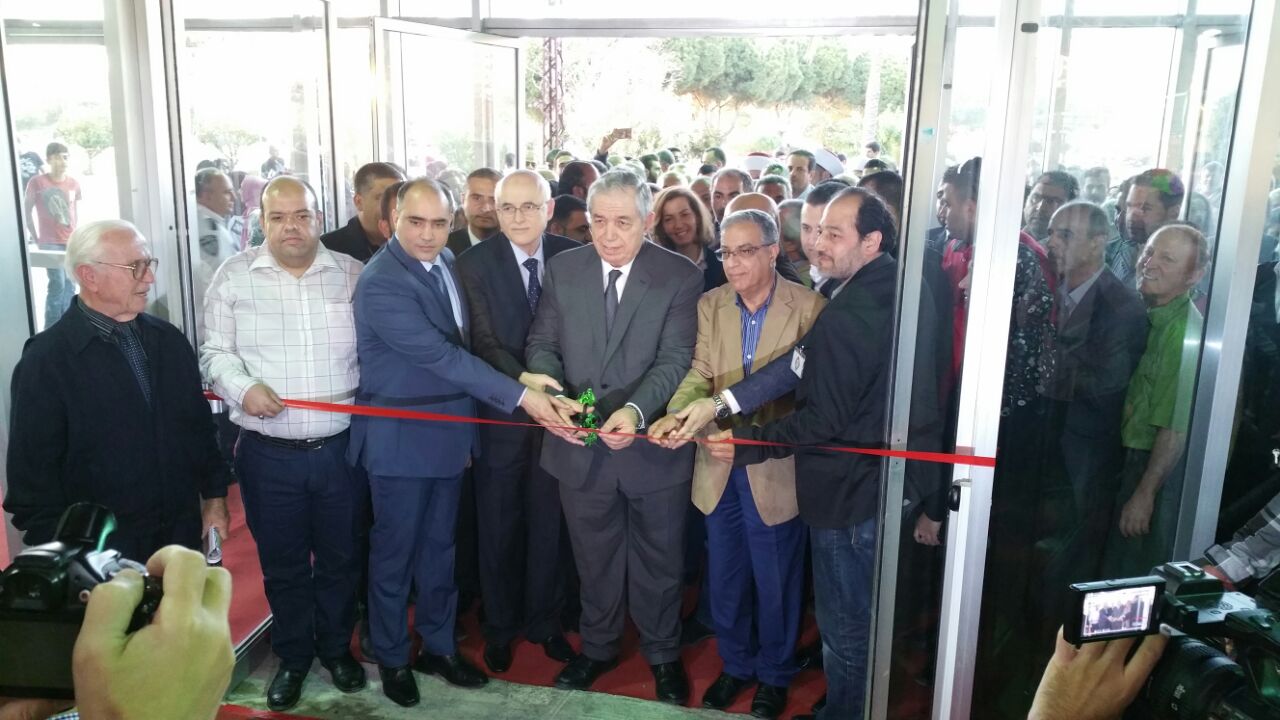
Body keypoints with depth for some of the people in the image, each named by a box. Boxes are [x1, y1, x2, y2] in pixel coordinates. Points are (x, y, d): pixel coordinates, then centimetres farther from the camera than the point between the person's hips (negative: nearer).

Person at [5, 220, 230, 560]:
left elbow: (200, 424, 12)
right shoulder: (46, 359, -11)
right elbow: (33, 470, -10)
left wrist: (215, 496, 9)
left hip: (183, 534, 5)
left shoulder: (170, 340, 6)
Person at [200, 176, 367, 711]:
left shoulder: (353, 275, 2)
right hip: (268, 453, 0)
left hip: (342, 447, 1)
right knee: (282, 563, 13)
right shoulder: (234, 276, 1)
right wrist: (243, 387, -16)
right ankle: (293, 656, 33)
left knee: (340, 557, 14)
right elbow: (215, 352, 1)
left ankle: (336, 646, 36)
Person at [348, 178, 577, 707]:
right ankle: (391, 658, 29)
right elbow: (442, 355, -27)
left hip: (450, 433, 7)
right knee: (394, 551, 10)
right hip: (401, 439, -6)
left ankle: (438, 646, 35)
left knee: (439, 546, 18)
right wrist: (520, 397, -30)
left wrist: (468, 428, 8)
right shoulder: (380, 283, -20)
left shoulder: (448, 262, 3)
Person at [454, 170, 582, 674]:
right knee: (499, 525, 13)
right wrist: (524, 382, -30)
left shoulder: (571, 257, -1)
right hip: (501, 415, -2)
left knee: (548, 523, 14)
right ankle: (500, 627, 33)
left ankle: (544, 621, 34)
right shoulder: (475, 264, -8)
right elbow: (484, 342, -16)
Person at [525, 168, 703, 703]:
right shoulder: (562, 269, 0)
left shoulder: (680, 276, -9)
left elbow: (675, 359, -16)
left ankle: (662, 654, 39)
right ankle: (598, 647, 43)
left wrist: (636, 410, -33)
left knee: (659, 560, 16)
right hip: (580, 446, 2)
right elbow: (542, 345, 1)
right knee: (594, 558, 20)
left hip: (652, 447, -2)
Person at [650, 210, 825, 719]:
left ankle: (774, 674, 36)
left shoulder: (808, 307, -10)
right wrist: (677, 415, -26)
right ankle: (735, 663, 41)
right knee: (725, 577, 19)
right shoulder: (710, 305, 3)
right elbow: (699, 374, -5)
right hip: (719, 465, 4)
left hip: (775, 467, -4)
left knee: (775, 581, 13)